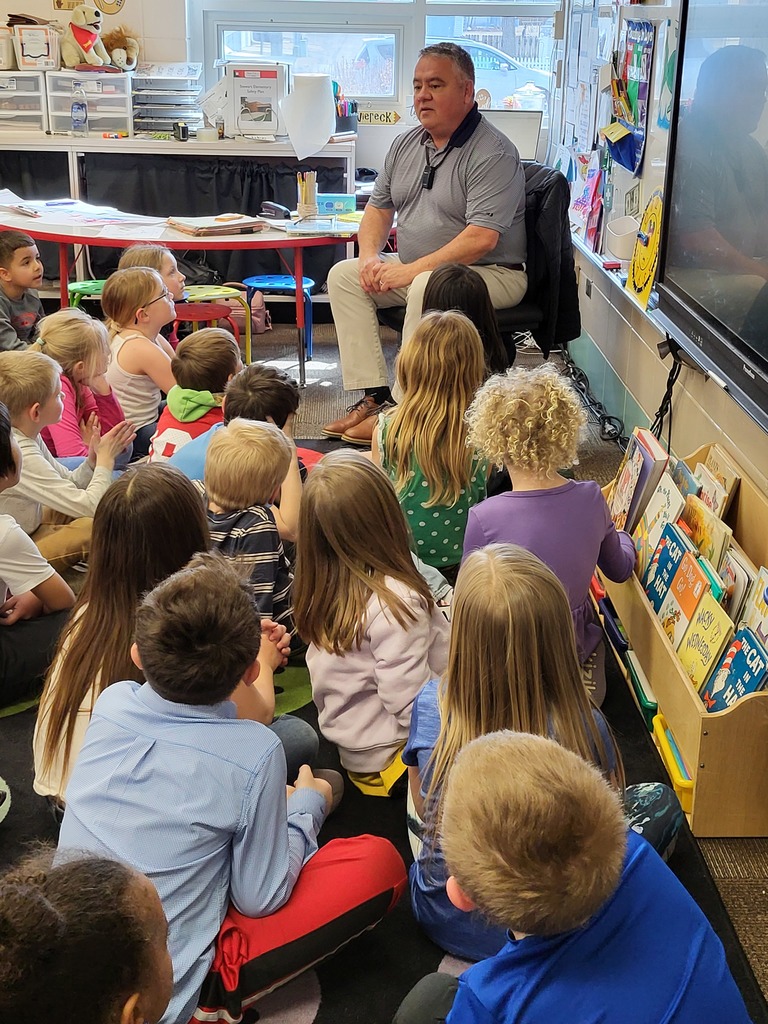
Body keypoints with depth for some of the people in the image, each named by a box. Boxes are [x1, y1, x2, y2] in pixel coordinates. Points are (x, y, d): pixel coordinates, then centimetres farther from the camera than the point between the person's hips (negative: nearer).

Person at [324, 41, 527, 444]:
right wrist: (371, 257, -4)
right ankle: (373, 393, -11)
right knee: (343, 275, -5)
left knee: (428, 287, -36)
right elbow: (378, 207, 17)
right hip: (413, 268, 8)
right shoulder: (406, 144, 9)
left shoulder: (493, 154, -17)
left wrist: (411, 270, -26)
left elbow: (481, 238, -26)